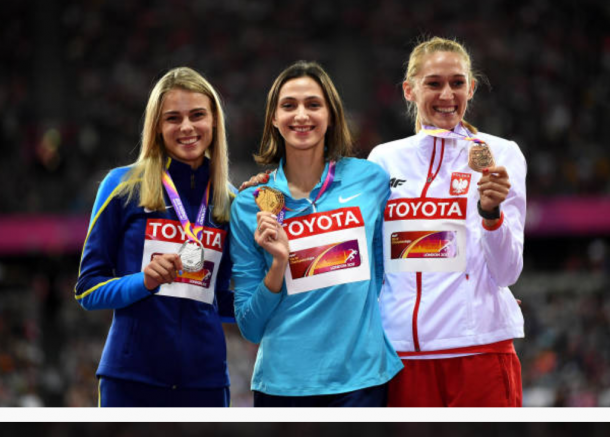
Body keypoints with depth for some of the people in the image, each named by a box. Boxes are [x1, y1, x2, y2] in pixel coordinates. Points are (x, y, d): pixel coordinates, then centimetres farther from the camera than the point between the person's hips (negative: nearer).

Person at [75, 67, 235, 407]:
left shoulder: (229, 200, 12)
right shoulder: (123, 186, 2)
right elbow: (88, 289, 2)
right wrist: (144, 282, -14)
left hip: (205, 378, 3)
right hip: (133, 377, -3)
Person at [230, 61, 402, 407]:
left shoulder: (372, 180, 2)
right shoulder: (250, 207, 1)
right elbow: (249, 326, 1)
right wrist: (279, 263, -11)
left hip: (361, 379, 0)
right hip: (283, 384, 0)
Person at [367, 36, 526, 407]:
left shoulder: (500, 154, 2)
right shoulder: (384, 159, 10)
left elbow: (507, 272, -4)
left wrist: (491, 211, -22)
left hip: (479, 348, -2)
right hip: (402, 353, 2)